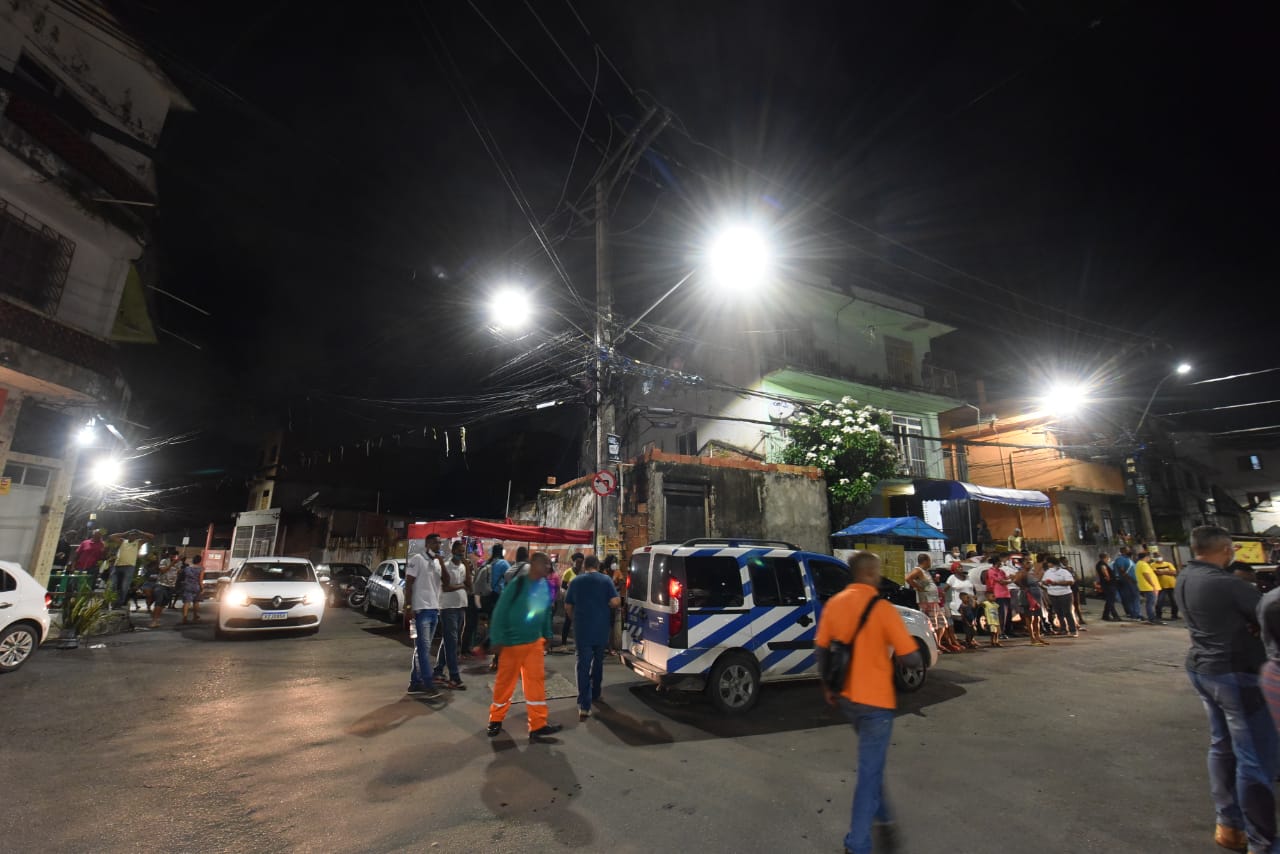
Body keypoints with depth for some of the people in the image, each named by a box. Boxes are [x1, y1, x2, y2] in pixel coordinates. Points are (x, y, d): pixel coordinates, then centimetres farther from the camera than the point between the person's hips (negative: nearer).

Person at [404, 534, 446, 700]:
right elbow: (408, 584, -10)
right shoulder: (417, 559, -7)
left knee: (422, 648, 11)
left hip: (434, 609, 8)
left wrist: (442, 562, -3)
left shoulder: (437, 562, 14)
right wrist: (408, 606, -16)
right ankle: (429, 685, -5)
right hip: (421, 609, -8)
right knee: (424, 648, -6)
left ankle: (415, 683, 18)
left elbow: (445, 583, 7)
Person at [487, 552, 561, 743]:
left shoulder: (547, 586, -1)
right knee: (505, 682, 10)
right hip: (512, 642, -4)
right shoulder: (517, 583, -19)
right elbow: (500, 611, -16)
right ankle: (496, 719, 31)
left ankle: (538, 725, 9)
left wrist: (547, 634, 13)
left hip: (534, 642, 5)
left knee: (536, 681, 2)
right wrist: (498, 639, -16)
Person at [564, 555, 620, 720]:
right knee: (598, 662, 20)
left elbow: (568, 607, 6)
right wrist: (604, 604, 8)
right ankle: (595, 695, 34)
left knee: (583, 665, -1)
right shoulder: (606, 580, -4)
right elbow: (615, 602, -13)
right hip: (601, 630, 1)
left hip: (582, 630, 0)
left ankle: (584, 706, -10)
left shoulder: (575, 581, 1)